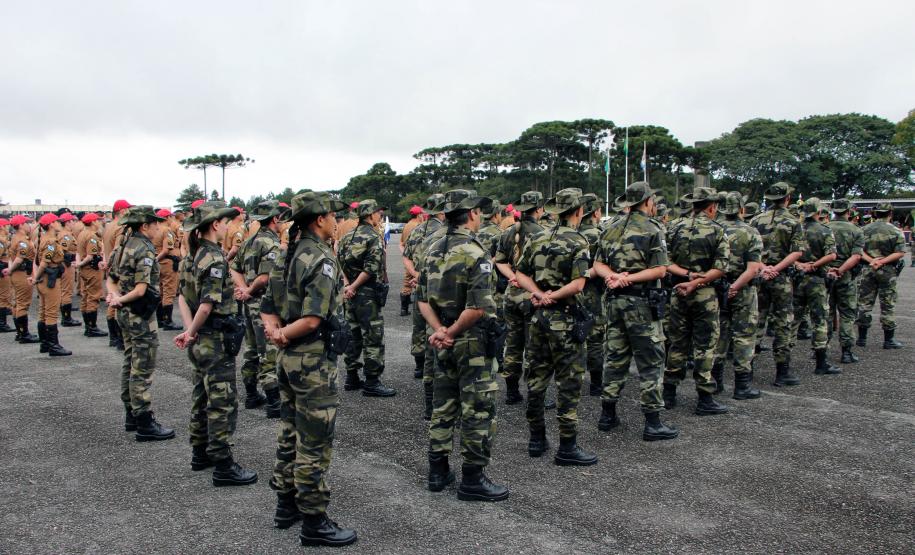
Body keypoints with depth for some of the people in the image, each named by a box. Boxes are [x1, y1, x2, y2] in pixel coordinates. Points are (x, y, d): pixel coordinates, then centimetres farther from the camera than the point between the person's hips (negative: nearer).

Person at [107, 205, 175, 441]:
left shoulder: (123, 246, 11)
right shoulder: (144, 249, -18)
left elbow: (111, 279, 13)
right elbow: (141, 289, -24)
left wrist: (115, 296, -5)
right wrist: (120, 299, -11)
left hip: (126, 315, 10)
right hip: (141, 316, -10)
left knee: (130, 365, 17)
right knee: (142, 370, -5)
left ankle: (131, 416, 28)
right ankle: (145, 425, 0)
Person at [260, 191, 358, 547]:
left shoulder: (290, 256, 10)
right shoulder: (322, 259, -17)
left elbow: (267, 307, 11)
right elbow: (313, 319, -25)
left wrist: (274, 331, -6)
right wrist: (284, 337, -11)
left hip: (290, 358, 9)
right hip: (314, 361, -9)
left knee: (290, 434, 19)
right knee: (314, 444, -1)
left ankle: (287, 505, 32)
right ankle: (313, 523, 9)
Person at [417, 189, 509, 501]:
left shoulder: (434, 250, 6)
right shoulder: (475, 254, -17)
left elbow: (422, 299, 6)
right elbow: (478, 307, -26)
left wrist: (440, 331, -4)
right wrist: (451, 333, -14)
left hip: (445, 343, 8)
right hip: (472, 342, -8)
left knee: (444, 405, 17)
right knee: (478, 410, 2)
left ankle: (438, 471, 26)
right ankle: (473, 479, 10)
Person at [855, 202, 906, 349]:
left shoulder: (864, 229, 4)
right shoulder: (895, 231, -4)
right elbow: (900, 253, -12)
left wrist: (871, 260, -12)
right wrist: (882, 261, -14)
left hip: (867, 270, 3)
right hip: (887, 271, -2)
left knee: (864, 304, 8)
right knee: (888, 306, 4)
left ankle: (862, 338, 10)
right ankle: (889, 340, 8)